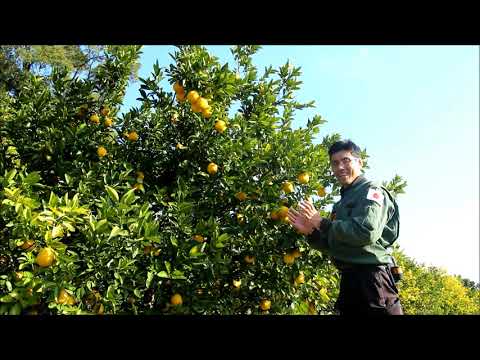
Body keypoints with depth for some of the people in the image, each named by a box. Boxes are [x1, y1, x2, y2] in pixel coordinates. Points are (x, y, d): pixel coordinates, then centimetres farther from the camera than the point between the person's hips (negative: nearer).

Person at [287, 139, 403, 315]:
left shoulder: (372, 191, -7)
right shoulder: (344, 201, 19)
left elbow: (367, 232, -25)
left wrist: (322, 223, -16)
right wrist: (310, 232, 3)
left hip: (371, 279, -9)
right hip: (349, 280, 9)